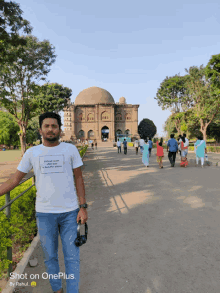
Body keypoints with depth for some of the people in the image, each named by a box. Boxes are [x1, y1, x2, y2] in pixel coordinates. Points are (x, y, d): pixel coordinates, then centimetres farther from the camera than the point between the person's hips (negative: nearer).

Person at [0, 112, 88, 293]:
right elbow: (15, 180, 7)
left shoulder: (70, 149, -2)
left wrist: (83, 207, -5)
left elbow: (78, 179, 0)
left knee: (72, 257, 7)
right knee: (50, 256, 17)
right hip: (45, 213, 2)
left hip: (70, 212, -1)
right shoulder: (32, 153, 0)